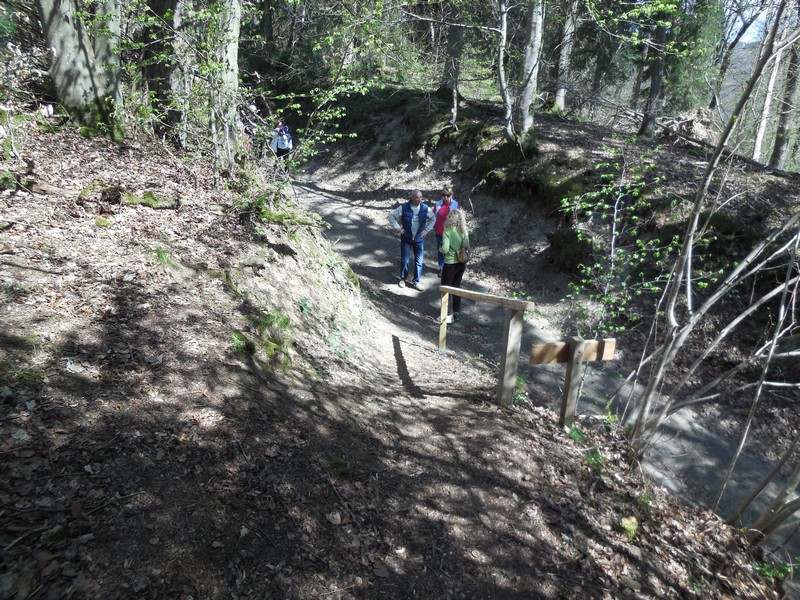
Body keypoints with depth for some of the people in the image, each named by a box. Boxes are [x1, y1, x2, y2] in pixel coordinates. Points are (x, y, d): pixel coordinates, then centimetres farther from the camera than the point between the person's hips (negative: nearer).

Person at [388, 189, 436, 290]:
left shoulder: (425, 208, -5)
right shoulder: (403, 208, -11)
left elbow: (433, 218, 12)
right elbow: (391, 216, -2)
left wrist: (427, 229, 3)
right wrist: (398, 228, -7)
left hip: (419, 239, 2)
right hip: (406, 239, -2)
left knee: (419, 262, 5)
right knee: (404, 260, 7)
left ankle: (416, 282, 19)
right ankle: (402, 279, 27)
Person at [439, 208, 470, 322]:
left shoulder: (447, 232, -17)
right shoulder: (464, 231, 0)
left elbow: (445, 249, -23)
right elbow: (468, 248, 4)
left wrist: (440, 248, -3)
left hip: (450, 264, -6)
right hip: (461, 263, 6)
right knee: (456, 287, 18)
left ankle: (448, 314, 11)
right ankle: (456, 313, 24)